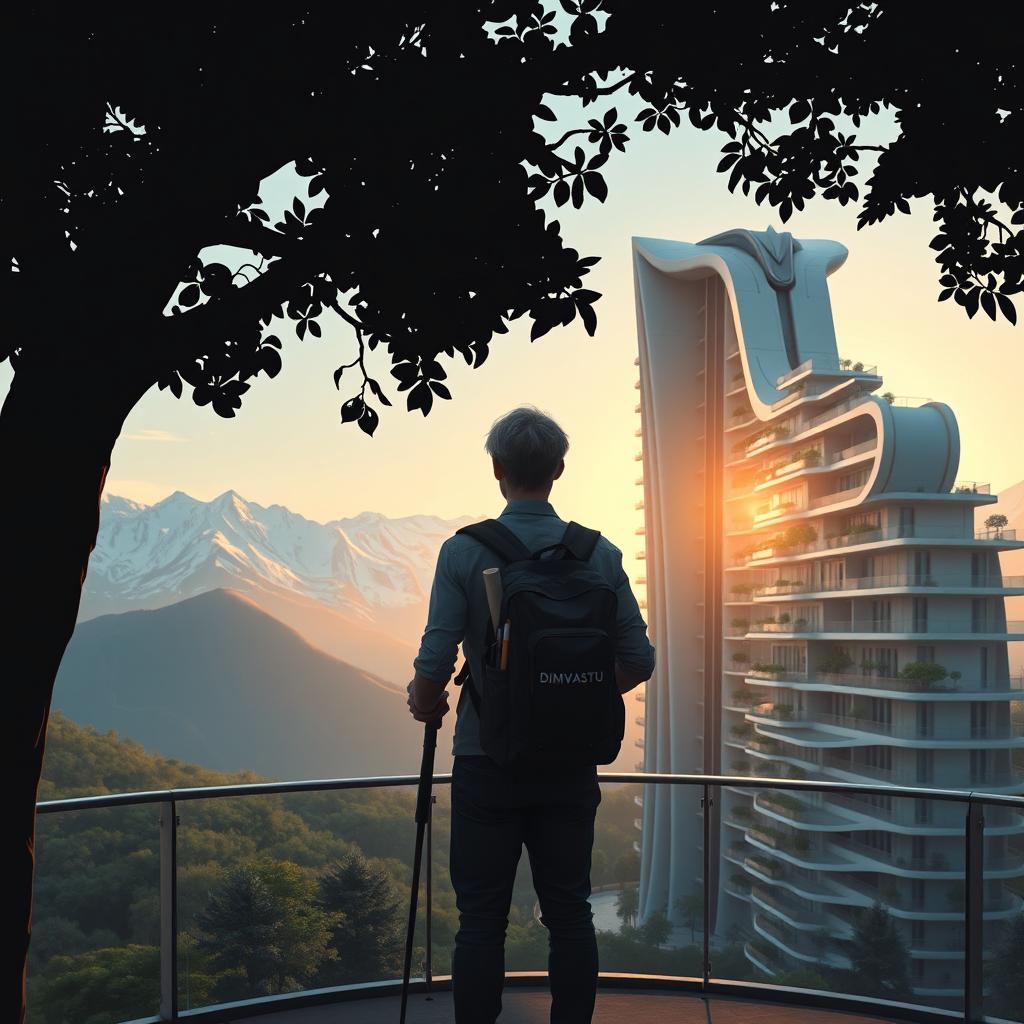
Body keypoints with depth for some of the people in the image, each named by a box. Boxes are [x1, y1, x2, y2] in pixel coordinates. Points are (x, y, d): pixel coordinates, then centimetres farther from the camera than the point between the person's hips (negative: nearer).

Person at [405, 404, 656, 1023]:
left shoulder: (464, 552, -10)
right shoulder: (601, 554, -2)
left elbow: (435, 663, -14)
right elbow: (638, 660, -1)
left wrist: (425, 705, 8)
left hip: (488, 762, -2)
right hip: (571, 763, 3)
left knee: (482, 919, 6)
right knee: (569, 914, 12)